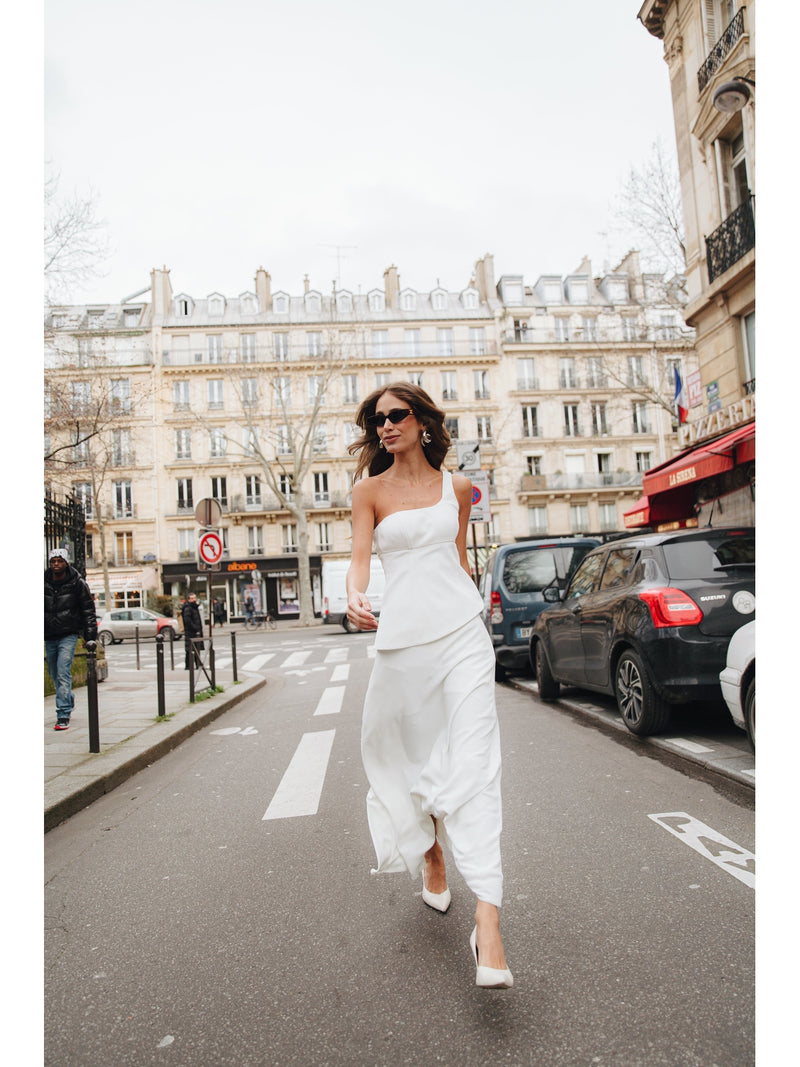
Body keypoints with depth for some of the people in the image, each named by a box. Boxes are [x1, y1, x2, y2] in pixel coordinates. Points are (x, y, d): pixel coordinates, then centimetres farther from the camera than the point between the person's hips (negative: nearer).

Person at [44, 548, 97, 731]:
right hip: (49, 637, 4)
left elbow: (88, 611, 2)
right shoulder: (44, 583, 2)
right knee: (55, 675, 13)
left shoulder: (77, 584, -4)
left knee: (63, 673, -13)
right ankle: (69, 700, 40)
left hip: (69, 635, -4)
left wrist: (90, 635, -3)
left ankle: (63, 716, -11)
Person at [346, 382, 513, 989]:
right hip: (401, 638, 0)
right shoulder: (370, 490, 6)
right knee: (413, 755, 12)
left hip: (461, 632, 0)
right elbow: (361, 556, -4)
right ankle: (431, 855, 40)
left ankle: (488, 923, -10)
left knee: (473, 766, -8)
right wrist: (355, 597, -23)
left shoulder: (457, 488, 11)